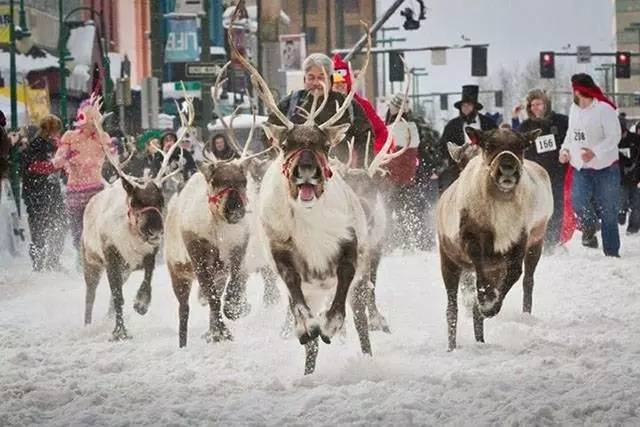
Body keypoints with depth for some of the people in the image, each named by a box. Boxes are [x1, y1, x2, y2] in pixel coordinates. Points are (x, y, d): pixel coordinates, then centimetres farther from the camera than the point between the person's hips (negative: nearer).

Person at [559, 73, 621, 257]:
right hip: (580, 167, 5)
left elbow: (614, 136, -18)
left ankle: (611, 251, 6)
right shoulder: (574, 108, 8)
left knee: (607, 211, -1)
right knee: (578, 203, -14)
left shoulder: (604, 109, -14)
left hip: (605, 167, -5)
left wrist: (595, 152, -29)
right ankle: (589, 231, 14)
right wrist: (565, 149, 3)